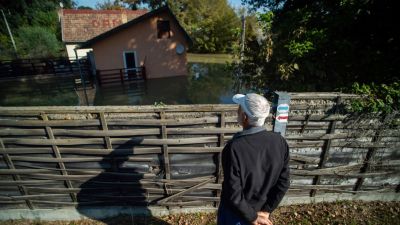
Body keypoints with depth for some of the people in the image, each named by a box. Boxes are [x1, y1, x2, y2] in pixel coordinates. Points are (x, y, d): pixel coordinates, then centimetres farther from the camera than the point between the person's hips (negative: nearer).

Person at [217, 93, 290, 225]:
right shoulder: (280, 142, -16)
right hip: (259, 210, 4)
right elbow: (283, 183, -9)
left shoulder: (234, 148, -32)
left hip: (235, 214, -4)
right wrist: (266, 211, -2)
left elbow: (233, 194, -26)